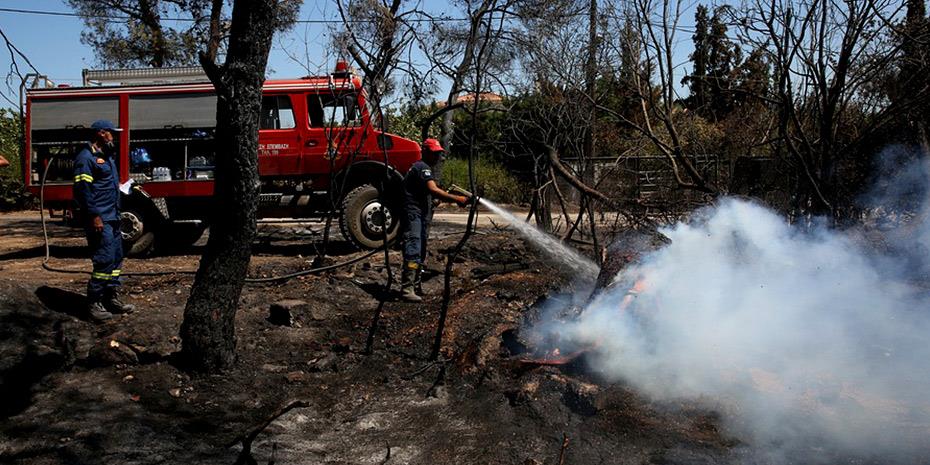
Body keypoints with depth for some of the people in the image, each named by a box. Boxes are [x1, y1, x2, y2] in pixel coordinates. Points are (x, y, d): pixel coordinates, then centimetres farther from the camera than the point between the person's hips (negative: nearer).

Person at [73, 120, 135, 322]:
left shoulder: (106, 157, 20)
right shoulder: (86, 158, -10)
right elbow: (82, 189, -17)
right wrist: (94, 216, -21)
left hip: (112, 218, 10)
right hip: (99, 220, -10)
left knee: (116, 258, 12)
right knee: (104, 260, -12)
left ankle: (111, 298, 21)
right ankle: (93, 304, -4)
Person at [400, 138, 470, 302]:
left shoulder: (424, 168, 23)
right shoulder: (422, 167, -12)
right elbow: (434, 190, -26)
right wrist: (457, 199, -29)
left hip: (421, 216, 11)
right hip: (414, 214, -11)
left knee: (420, 252, 14)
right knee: (413, 251, -18)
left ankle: (415, 286, 21)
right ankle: (407, 289, -22)